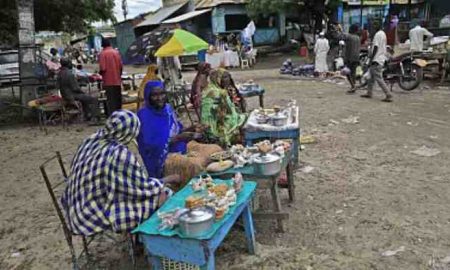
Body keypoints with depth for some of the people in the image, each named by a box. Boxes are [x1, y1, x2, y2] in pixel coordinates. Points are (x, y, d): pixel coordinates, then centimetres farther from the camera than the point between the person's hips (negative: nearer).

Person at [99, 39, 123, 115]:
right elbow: (121, 66, 4)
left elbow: (103, 68, -15)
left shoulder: (102, 53, -8)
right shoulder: (116, 52, 4)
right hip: (117, 80, 4)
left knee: (111, 100, -1)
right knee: (118, 99, 13)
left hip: (109, 81, -4)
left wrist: (100, 73, 6)